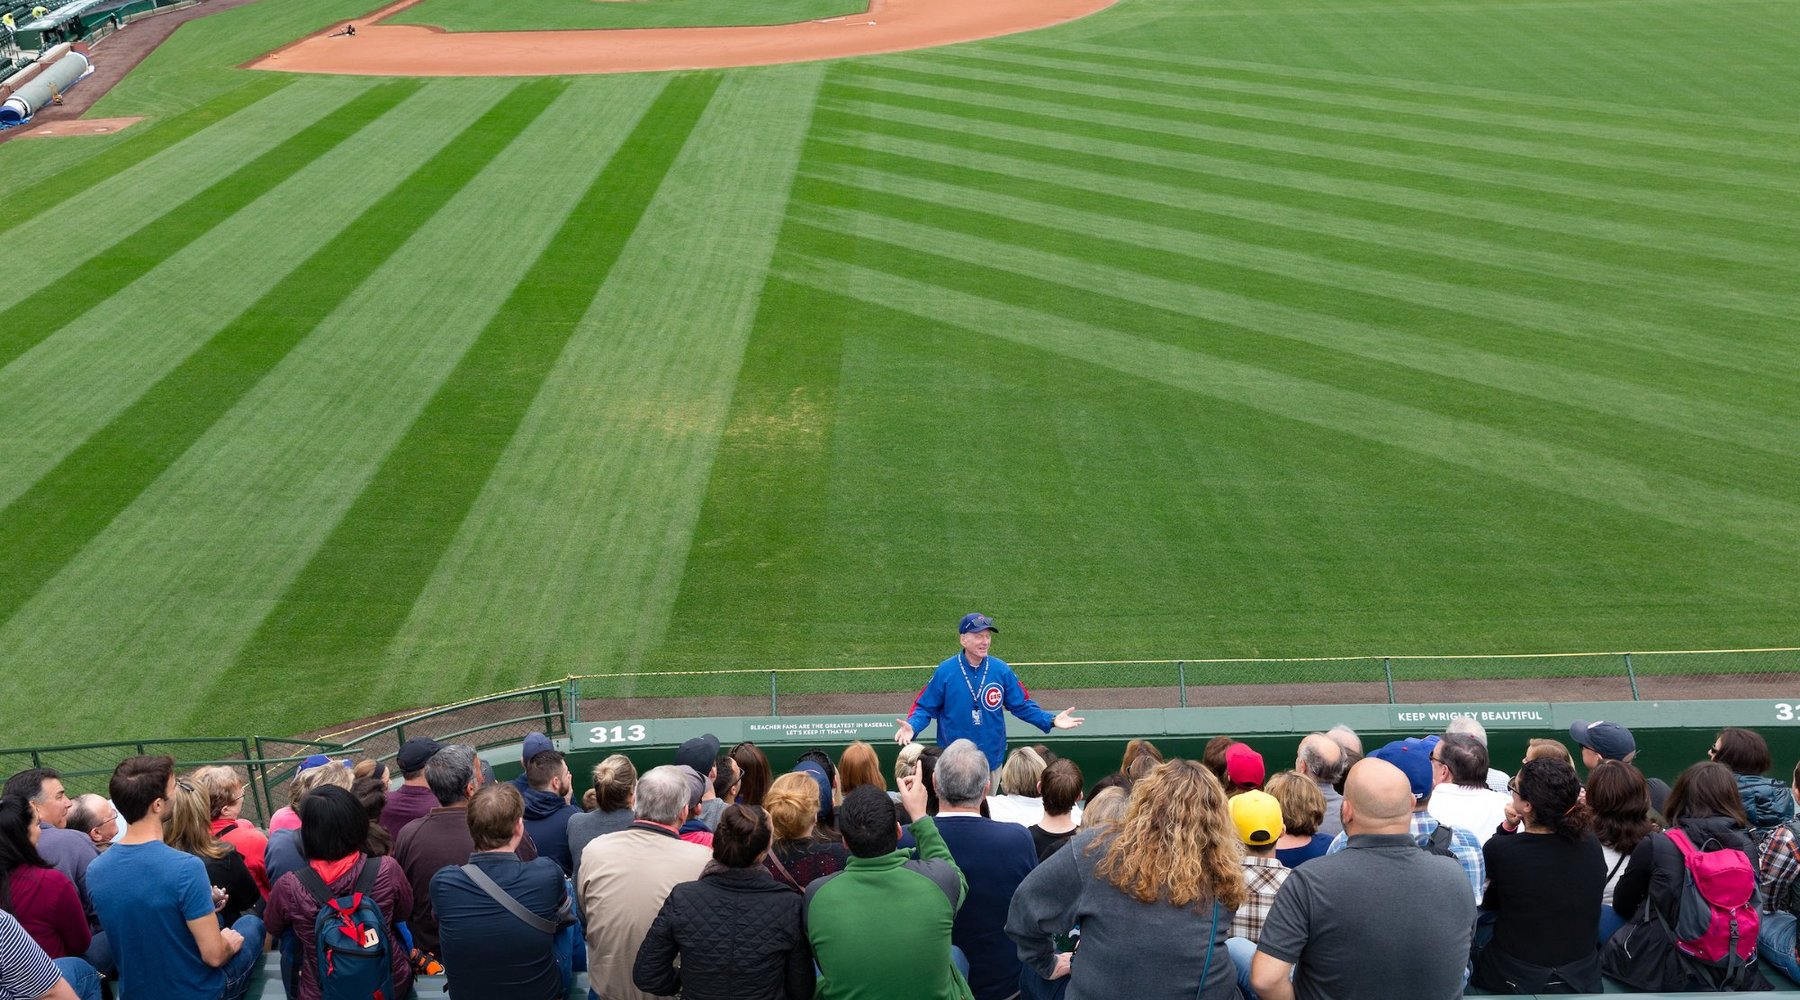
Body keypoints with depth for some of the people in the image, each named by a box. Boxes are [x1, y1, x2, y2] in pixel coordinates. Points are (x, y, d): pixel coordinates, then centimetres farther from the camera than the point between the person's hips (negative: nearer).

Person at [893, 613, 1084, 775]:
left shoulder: (1002, 670, -4)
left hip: (992, 759, 2)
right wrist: (912, 726, -24)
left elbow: (1022, 705, 3)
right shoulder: (945, 671, -10)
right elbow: (925, 708, -5)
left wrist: (1051, 721, -9)